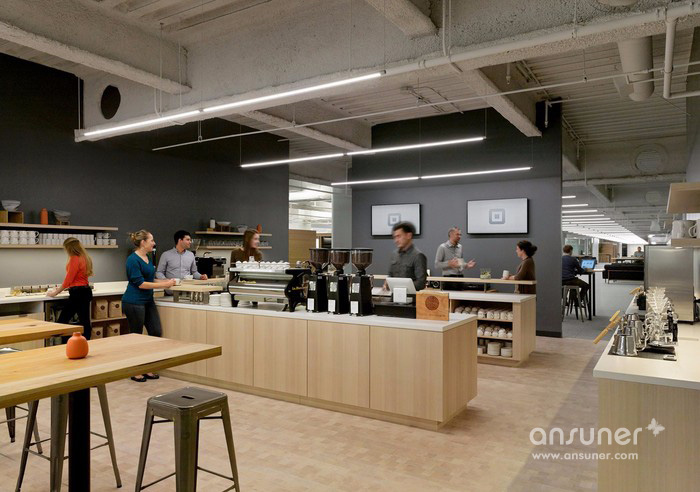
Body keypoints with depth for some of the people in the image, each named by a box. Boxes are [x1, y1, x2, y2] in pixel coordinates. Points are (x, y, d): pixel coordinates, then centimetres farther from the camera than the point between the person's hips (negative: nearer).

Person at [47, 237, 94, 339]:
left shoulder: (74, 259, -13)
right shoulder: (84, 258, 13)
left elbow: (68, 279, -13)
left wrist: (56, 292, -2)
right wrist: (61, 288, 24)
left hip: (77, 293, -9)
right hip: (86, 291, 9)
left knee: (62, 321, -3)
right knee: (85, 321, 9)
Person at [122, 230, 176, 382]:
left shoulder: (148, 258, 11)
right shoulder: (133, 259, -16)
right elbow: (140, 283, -20)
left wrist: (166, 281, 6)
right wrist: (164, 285, -19)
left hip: (148, 301, 9)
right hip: (134, 302, -9)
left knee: (156, 332, 6)